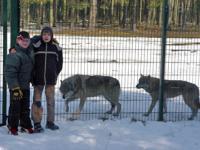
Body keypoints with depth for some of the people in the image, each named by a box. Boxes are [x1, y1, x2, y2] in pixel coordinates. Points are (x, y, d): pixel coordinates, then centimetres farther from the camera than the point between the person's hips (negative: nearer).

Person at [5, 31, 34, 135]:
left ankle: (26, 125, 27)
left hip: (26, 85, 8)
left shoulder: (30, 52, 7)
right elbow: (10, 72, -23)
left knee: (25, 107, 16)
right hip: (16, 86, -8)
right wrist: (15, 87, -25)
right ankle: (13, 127, 13)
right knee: (15, 107, 1)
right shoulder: (14, 54, -19)